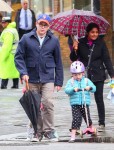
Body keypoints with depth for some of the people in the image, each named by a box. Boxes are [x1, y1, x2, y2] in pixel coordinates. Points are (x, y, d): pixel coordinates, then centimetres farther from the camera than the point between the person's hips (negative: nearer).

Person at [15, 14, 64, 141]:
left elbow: (58, 62, 9)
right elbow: (18, 57, 2)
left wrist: (59, 81, 6)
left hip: (48, 79, 0)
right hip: (31, 79, 0)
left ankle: (49, 130, -1)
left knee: (48, 104, -12)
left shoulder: (53, 41, 5)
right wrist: (23, 73, -12)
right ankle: (37, 131, 16)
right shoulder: (26, 39, 2)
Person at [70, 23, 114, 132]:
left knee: (99, 98, 0)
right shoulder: (81, 43, 1)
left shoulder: (100, 43, 0)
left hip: (97, 75, -1)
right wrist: (75, 50, -14)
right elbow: (73, 59, 6)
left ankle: (101, 123, 8)